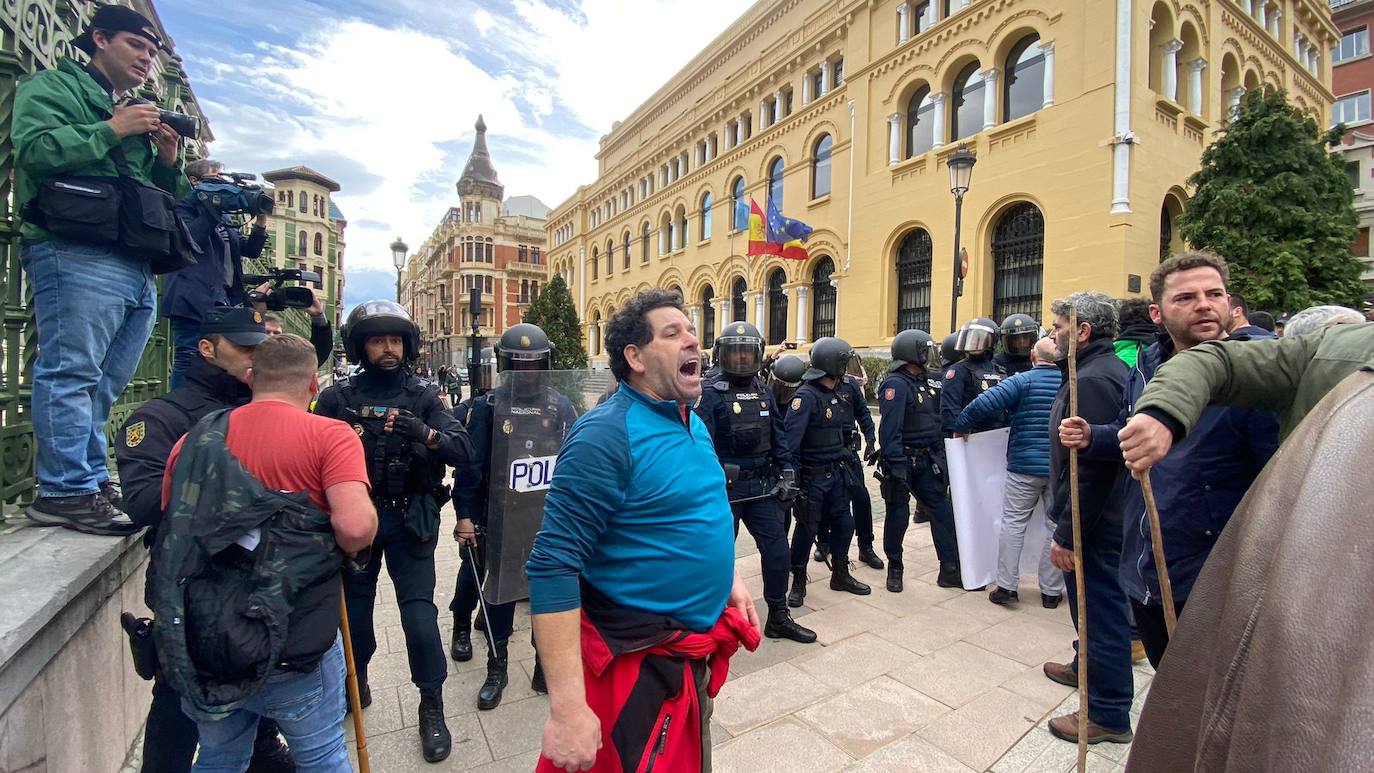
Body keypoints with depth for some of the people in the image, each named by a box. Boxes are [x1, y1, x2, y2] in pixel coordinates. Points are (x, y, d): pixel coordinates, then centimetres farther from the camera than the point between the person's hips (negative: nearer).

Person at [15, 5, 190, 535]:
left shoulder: (139, 117, 32)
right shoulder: (52, 86, 10)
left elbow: (167, 199, 28)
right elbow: (34, 148, -8)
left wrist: (170, 162, 10)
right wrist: (110, 130, -6)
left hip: (138, 267, 7)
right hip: (77, 253, -7)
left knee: (102, 385, 8)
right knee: (72, 372, -12)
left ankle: (90, 481, 14)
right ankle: (67, 491, -11)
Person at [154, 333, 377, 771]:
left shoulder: (194, 439, 2)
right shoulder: (329, 435, -14)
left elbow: (170, 528, 11)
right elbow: (355, 526, -27)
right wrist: (342, 550, -4)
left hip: (203, 641, 5)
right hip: (293, 649, -5)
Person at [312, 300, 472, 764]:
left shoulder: (423, 396, -1)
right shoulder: (338, 397, 0)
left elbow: (463, 450, -11)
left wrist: (425, 434, -28)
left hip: (409, 521, -1)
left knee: (419, 614, -4)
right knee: (354, 611, 16)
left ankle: (432, 708, 15)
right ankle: (355, 686, 43)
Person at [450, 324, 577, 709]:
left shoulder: (562, 407, 1)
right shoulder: (486, 406, -4)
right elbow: (470, 465, -4)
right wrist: (465, 514, -7)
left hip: (550, 517, 2)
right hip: (500, 516, -1)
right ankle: (497, 667, 29)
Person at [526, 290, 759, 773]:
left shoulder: (693, 423, 4)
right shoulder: (607, 434, -24)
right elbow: (553, 568, -27)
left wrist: (730, 577, 10)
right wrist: (567, 708, -30)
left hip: (697, 651, 8)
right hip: (636, 662, -8)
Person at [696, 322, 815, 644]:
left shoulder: (763, 391, 9)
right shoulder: (709, 392, -12)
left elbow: (777, 437, 14)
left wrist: (786, 475, 9)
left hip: (761, 486, 6)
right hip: (725, 488, -5)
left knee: (777, 549, 7)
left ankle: (778, 618, 25)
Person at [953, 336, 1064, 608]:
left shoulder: (1022, 381, -9)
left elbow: (983, 404, -19)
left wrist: (962, 427, -5)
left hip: (1025, 465, -3)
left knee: (1014, 523, 5)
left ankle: (1007, 586, 7)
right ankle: (1051, 591, 18)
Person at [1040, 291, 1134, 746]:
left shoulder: (1092, 380, -24)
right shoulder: (1110, 369, 11)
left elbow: (1088, 467, -27)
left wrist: (1066, 533, -24)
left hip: (1094, 524, -11)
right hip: (1104, 517, 11)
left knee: (1100, 608, 2)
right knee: (1093, 602, 26)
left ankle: (1108, 714, 17)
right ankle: (1087, 666, 45)